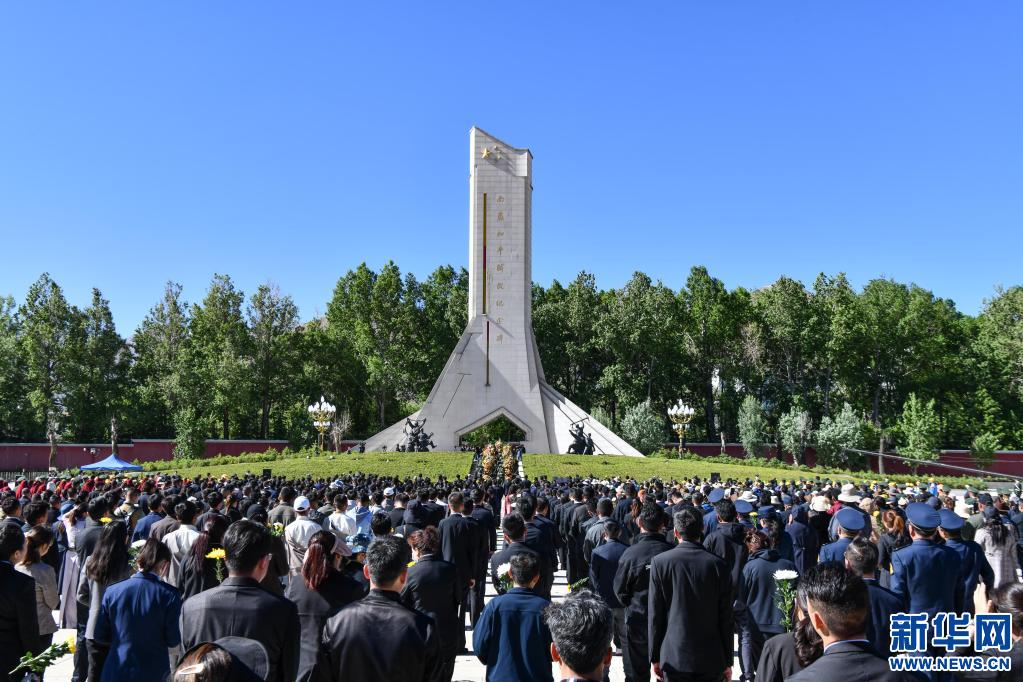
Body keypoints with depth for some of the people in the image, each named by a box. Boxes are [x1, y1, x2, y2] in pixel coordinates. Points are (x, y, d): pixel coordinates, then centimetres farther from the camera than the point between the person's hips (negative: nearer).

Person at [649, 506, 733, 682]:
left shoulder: (659, 562, -8)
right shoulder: (719, 565, -6)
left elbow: (655, 615, -5)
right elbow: (726, 618, -2)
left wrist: (654, 657, 4)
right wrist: (727, 661, 7)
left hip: (673, 657, 0)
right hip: (712, 659, 1)